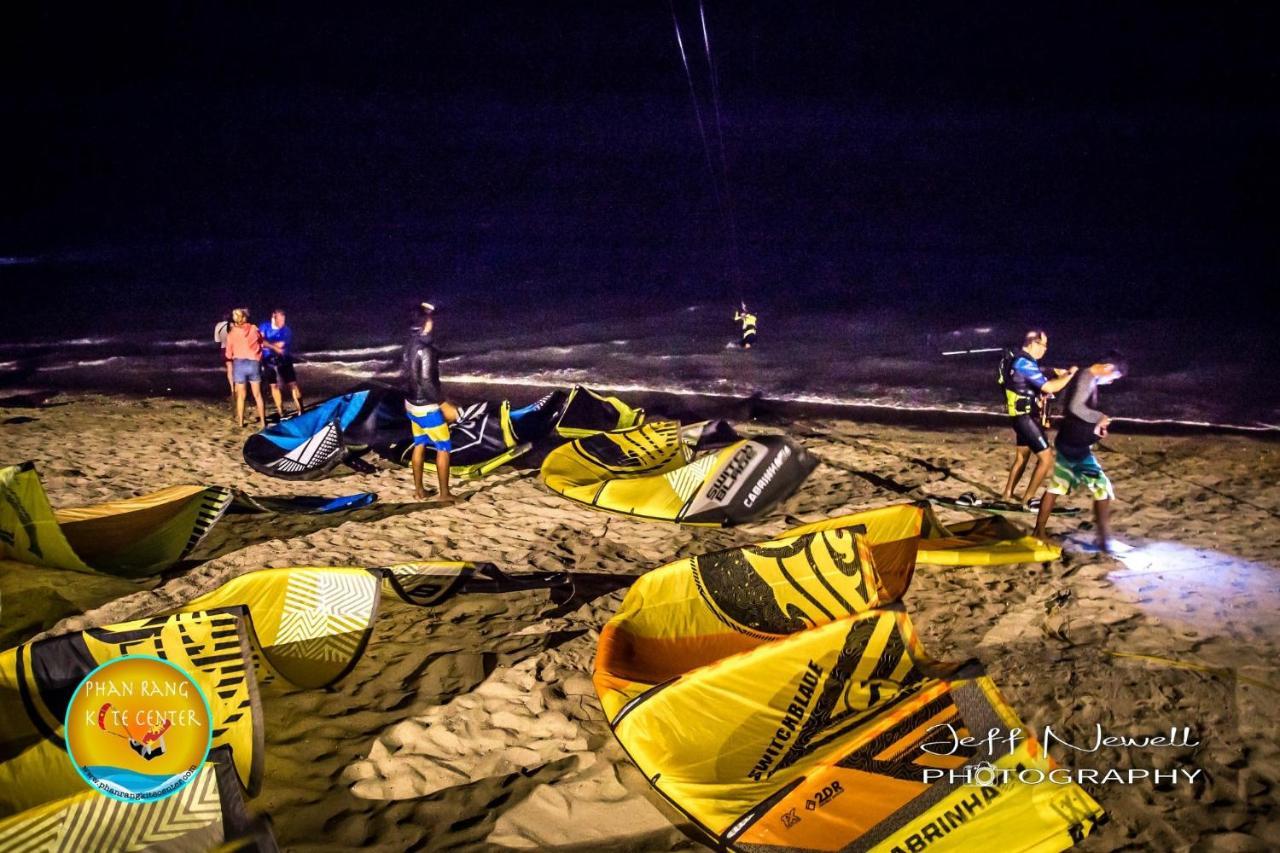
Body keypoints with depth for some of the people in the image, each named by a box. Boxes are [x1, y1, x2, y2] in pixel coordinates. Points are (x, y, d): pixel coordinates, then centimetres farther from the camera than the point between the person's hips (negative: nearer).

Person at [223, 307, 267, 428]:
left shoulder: (231, 333, 0)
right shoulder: (254, 329, 1)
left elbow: (228, 354, 6)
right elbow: (261, 342, 16)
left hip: (239, 363, 0)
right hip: (254, 363, 0)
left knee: (241, 395, 11)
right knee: (257, 394, 8)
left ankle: (240, 421, 17)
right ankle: (262, 421, 8)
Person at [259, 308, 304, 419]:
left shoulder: (286, 329, -10)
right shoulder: (265, 327, -1)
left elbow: (281, 344, -20)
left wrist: (267, 344, -12)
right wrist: (275, 347, -19)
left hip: (284, 360, -2)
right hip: (269, 361, 2)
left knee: (292, 384, -6)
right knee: (274, 386, 6)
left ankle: (300, 411, -2)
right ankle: (281, 414, 15)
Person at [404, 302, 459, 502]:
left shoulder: (410, 344, 3)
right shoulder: (424, 349, -25)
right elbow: (426, 382, -27)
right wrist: (445, 405, -21)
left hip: (412, 403, 9)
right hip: (427, 407, -9)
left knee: (419, 444, 19)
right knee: (444, 448, 4)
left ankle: (418, 489, 27)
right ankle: (444, 493, 9)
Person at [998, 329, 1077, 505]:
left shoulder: (1020, 360, 9)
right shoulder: (1024, 363, -23)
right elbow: (1049, 387, -26)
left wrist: (1056, 373, 4)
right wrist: (1070, 374, -13)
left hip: (1023, 416, 10)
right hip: (1026, 418, -10)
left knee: (1022, 457, 21)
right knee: (1046, 458, -7)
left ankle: (1007, 495, 30)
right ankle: (1027, 500, -1)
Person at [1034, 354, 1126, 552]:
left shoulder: (1086, 379, 13)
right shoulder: (1087, 379, -18)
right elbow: (1076, 407, -34)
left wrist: (1094, 426, 9)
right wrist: (1099, 418, -23)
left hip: (1067, 443, 10)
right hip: (1075, 447, -10)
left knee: (1056, 487, 16)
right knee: (1102, 488, -5)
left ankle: (1039, 532, 23)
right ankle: (1104, 540, -1)